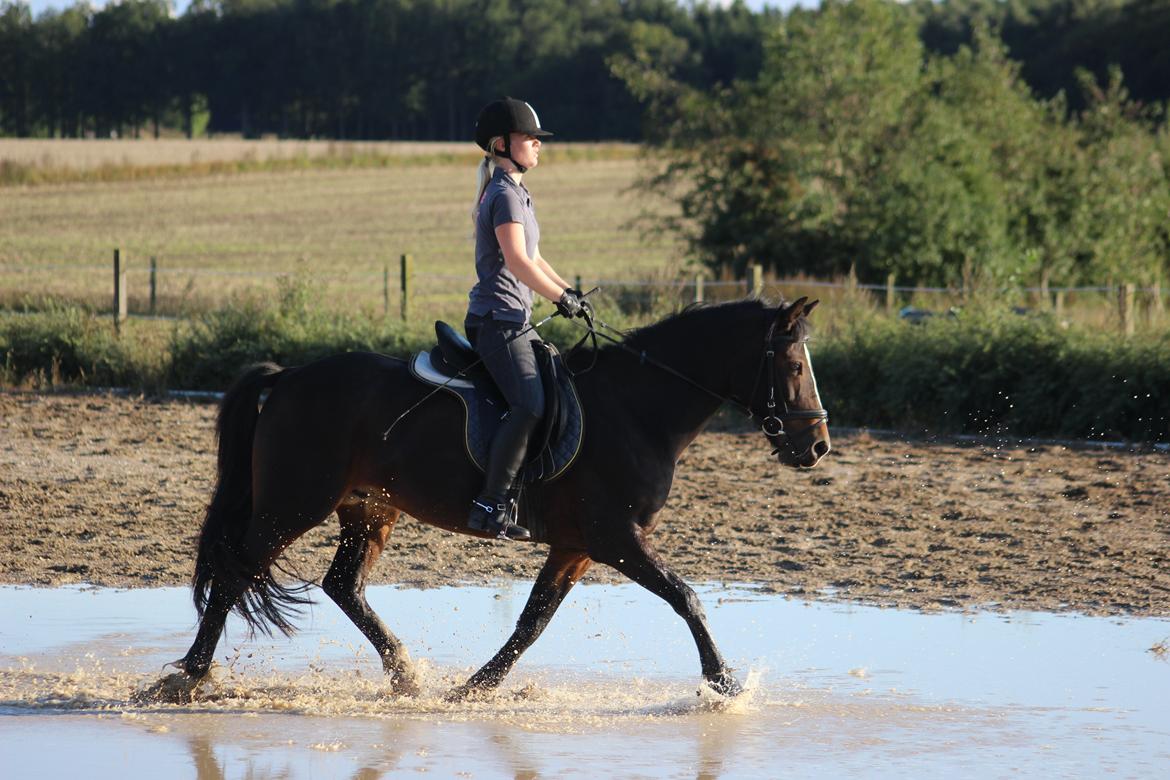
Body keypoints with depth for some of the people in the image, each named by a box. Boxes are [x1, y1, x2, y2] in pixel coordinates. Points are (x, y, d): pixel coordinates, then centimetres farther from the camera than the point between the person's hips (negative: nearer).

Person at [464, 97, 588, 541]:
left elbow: (533, 259, 25)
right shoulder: (505, 194, -13)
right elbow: (517, 261, -23)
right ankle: (490, 506, -26)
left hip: (515, 322, 11)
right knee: (530, 405, -23)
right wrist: (562, 297, -14)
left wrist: (569, 292, 13)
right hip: (498, 319, -11)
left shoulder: (516, 192, 19)